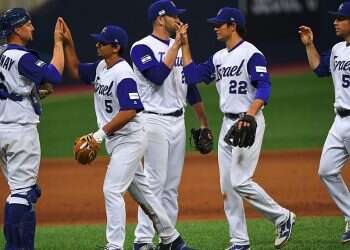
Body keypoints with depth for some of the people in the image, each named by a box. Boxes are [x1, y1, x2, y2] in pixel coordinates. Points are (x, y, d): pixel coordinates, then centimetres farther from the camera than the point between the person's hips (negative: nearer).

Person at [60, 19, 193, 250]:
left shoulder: (123, 74, -20)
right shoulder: (101, 68, 7)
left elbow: (130, 111, -28)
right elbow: (76, 70, 22)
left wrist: (101, 132, -28)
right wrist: (68, 43, 11)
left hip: (129, 140, -10)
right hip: (116, 142, 10)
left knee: (112, 190, -14)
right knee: (141, 190, 15)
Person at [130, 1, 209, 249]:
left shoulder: (179, 47, 14)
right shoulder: (142, 48, -8)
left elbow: (190, 86, 19)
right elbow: (158, 75, -25)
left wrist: (204, 123, 19)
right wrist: (176, 45, -19)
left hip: (178, 121, 7)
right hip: (155, 122, -7)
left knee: (172, 185, 8)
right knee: (155, 181, -12)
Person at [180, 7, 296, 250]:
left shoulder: (252, 54, -11)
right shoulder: (219, 57, 15)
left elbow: (264, 89, -21)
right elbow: (192, 74, 16)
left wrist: (249, 116, -33)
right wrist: (184, 44, 14)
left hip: (249, 123, -9)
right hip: (227, 123, 9)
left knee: (240, 181, -15)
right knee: (227, 186, 5)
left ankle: (282, 217, 1)